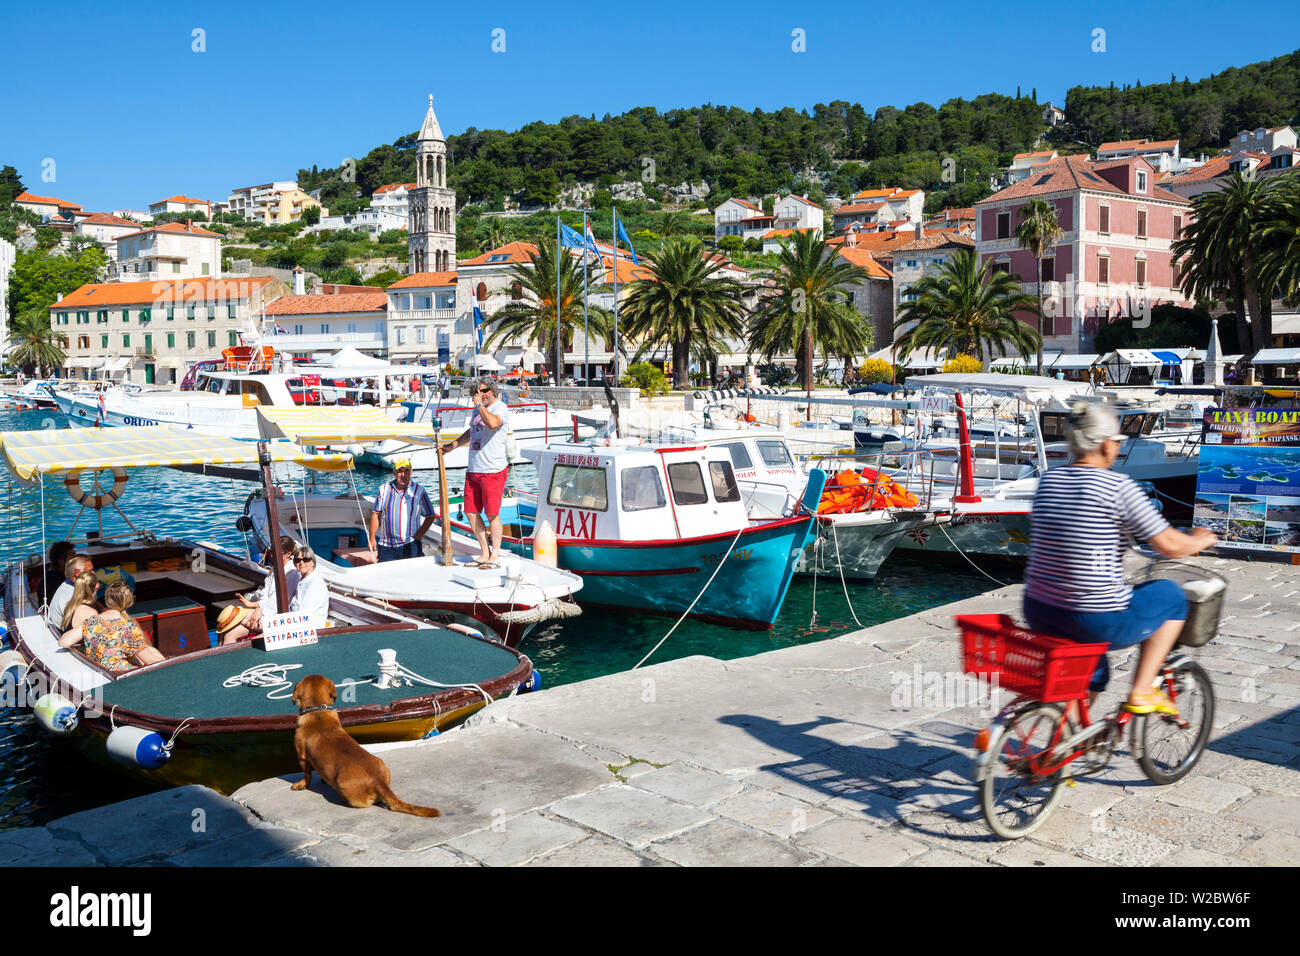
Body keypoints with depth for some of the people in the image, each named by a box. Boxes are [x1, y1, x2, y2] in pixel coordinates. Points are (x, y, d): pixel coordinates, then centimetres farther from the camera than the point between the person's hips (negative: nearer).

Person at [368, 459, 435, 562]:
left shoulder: (419, 491, 0)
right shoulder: (384, 489, 7)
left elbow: (430, 517, 4)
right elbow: (376, 514, 11)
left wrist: (418, 537, -5)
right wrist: (372, 538, 4)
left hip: (410, 546, -2)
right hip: (386, 546, 2)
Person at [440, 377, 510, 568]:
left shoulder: (501, 408, -9)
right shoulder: (478, 409, 17)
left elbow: (493, 423, -33)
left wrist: (480, 404, -21)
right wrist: (451, 446, 35)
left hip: (493, 470, -8)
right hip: (473, 469, 8)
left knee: (492, 514, -3)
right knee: (471, 512, 9)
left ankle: (495, 555, 10)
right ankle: (484, 553, 21)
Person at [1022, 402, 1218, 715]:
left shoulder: (1048, 480, 6)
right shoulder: (1118, 486, -13)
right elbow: (1170, 546, -10)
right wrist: (1201, 539, 11)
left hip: (1038, 614, 7)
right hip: (1097, 623, -7)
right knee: (1171, 596, 19)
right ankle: (1141, 692, 18)